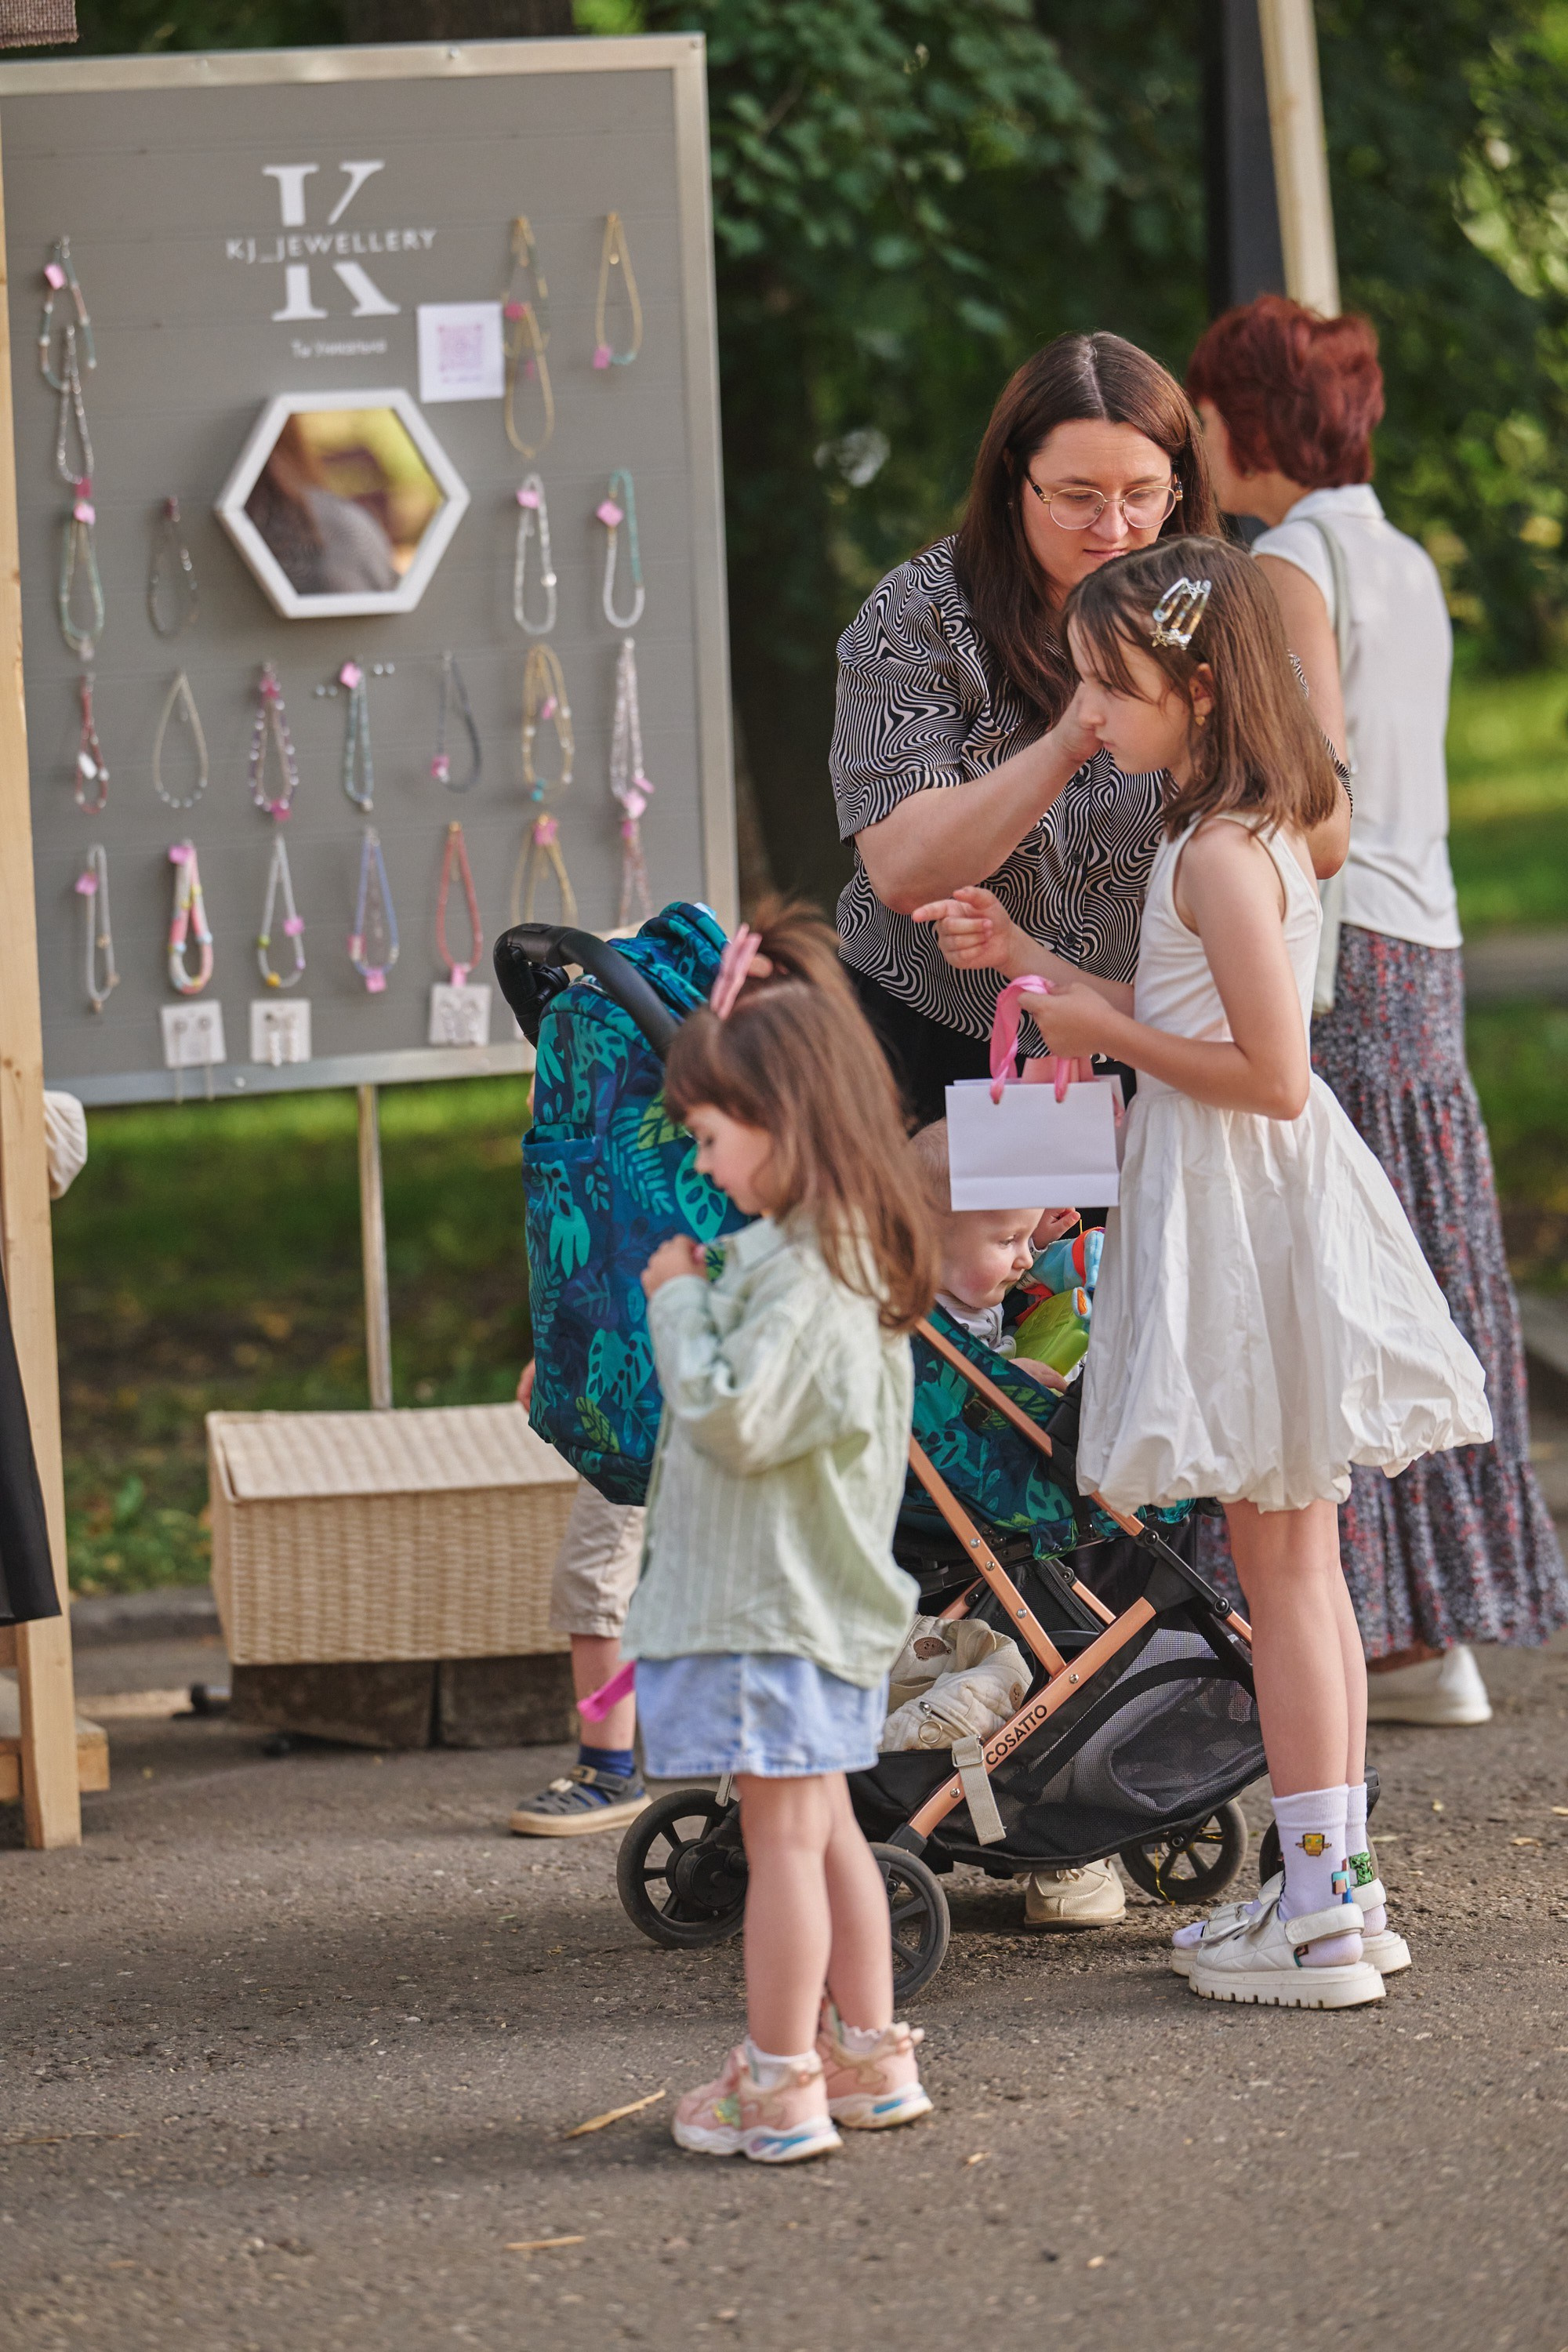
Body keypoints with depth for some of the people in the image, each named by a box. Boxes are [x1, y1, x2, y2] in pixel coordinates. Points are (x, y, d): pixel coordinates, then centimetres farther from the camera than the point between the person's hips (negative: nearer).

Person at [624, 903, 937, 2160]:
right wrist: (695, 1303, 6)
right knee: (821, 1823, 17)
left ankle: (777, 2088, -1)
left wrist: (681, 1306, -14)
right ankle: (868, 2058, 24)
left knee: (784, 1830, -5)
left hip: (775, 1602, -11)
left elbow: (737, 1420, -25)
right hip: (810, 1590, 11)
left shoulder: (804, 1273, -22)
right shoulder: (838, 1250, 11)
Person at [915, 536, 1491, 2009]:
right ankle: (1335, 1882, 22)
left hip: (1242, 1212, -10)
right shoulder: (1247, 831, 10)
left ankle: (1318, 1921, 2)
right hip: (1240, 1209, 10)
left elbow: (1269, 1074, -24)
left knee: (1279, 1564, -3)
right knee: (1298, 1557, 15)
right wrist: (1029, 962, 15)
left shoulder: (1223, 856, -20)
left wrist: (1106, 1032, -14)